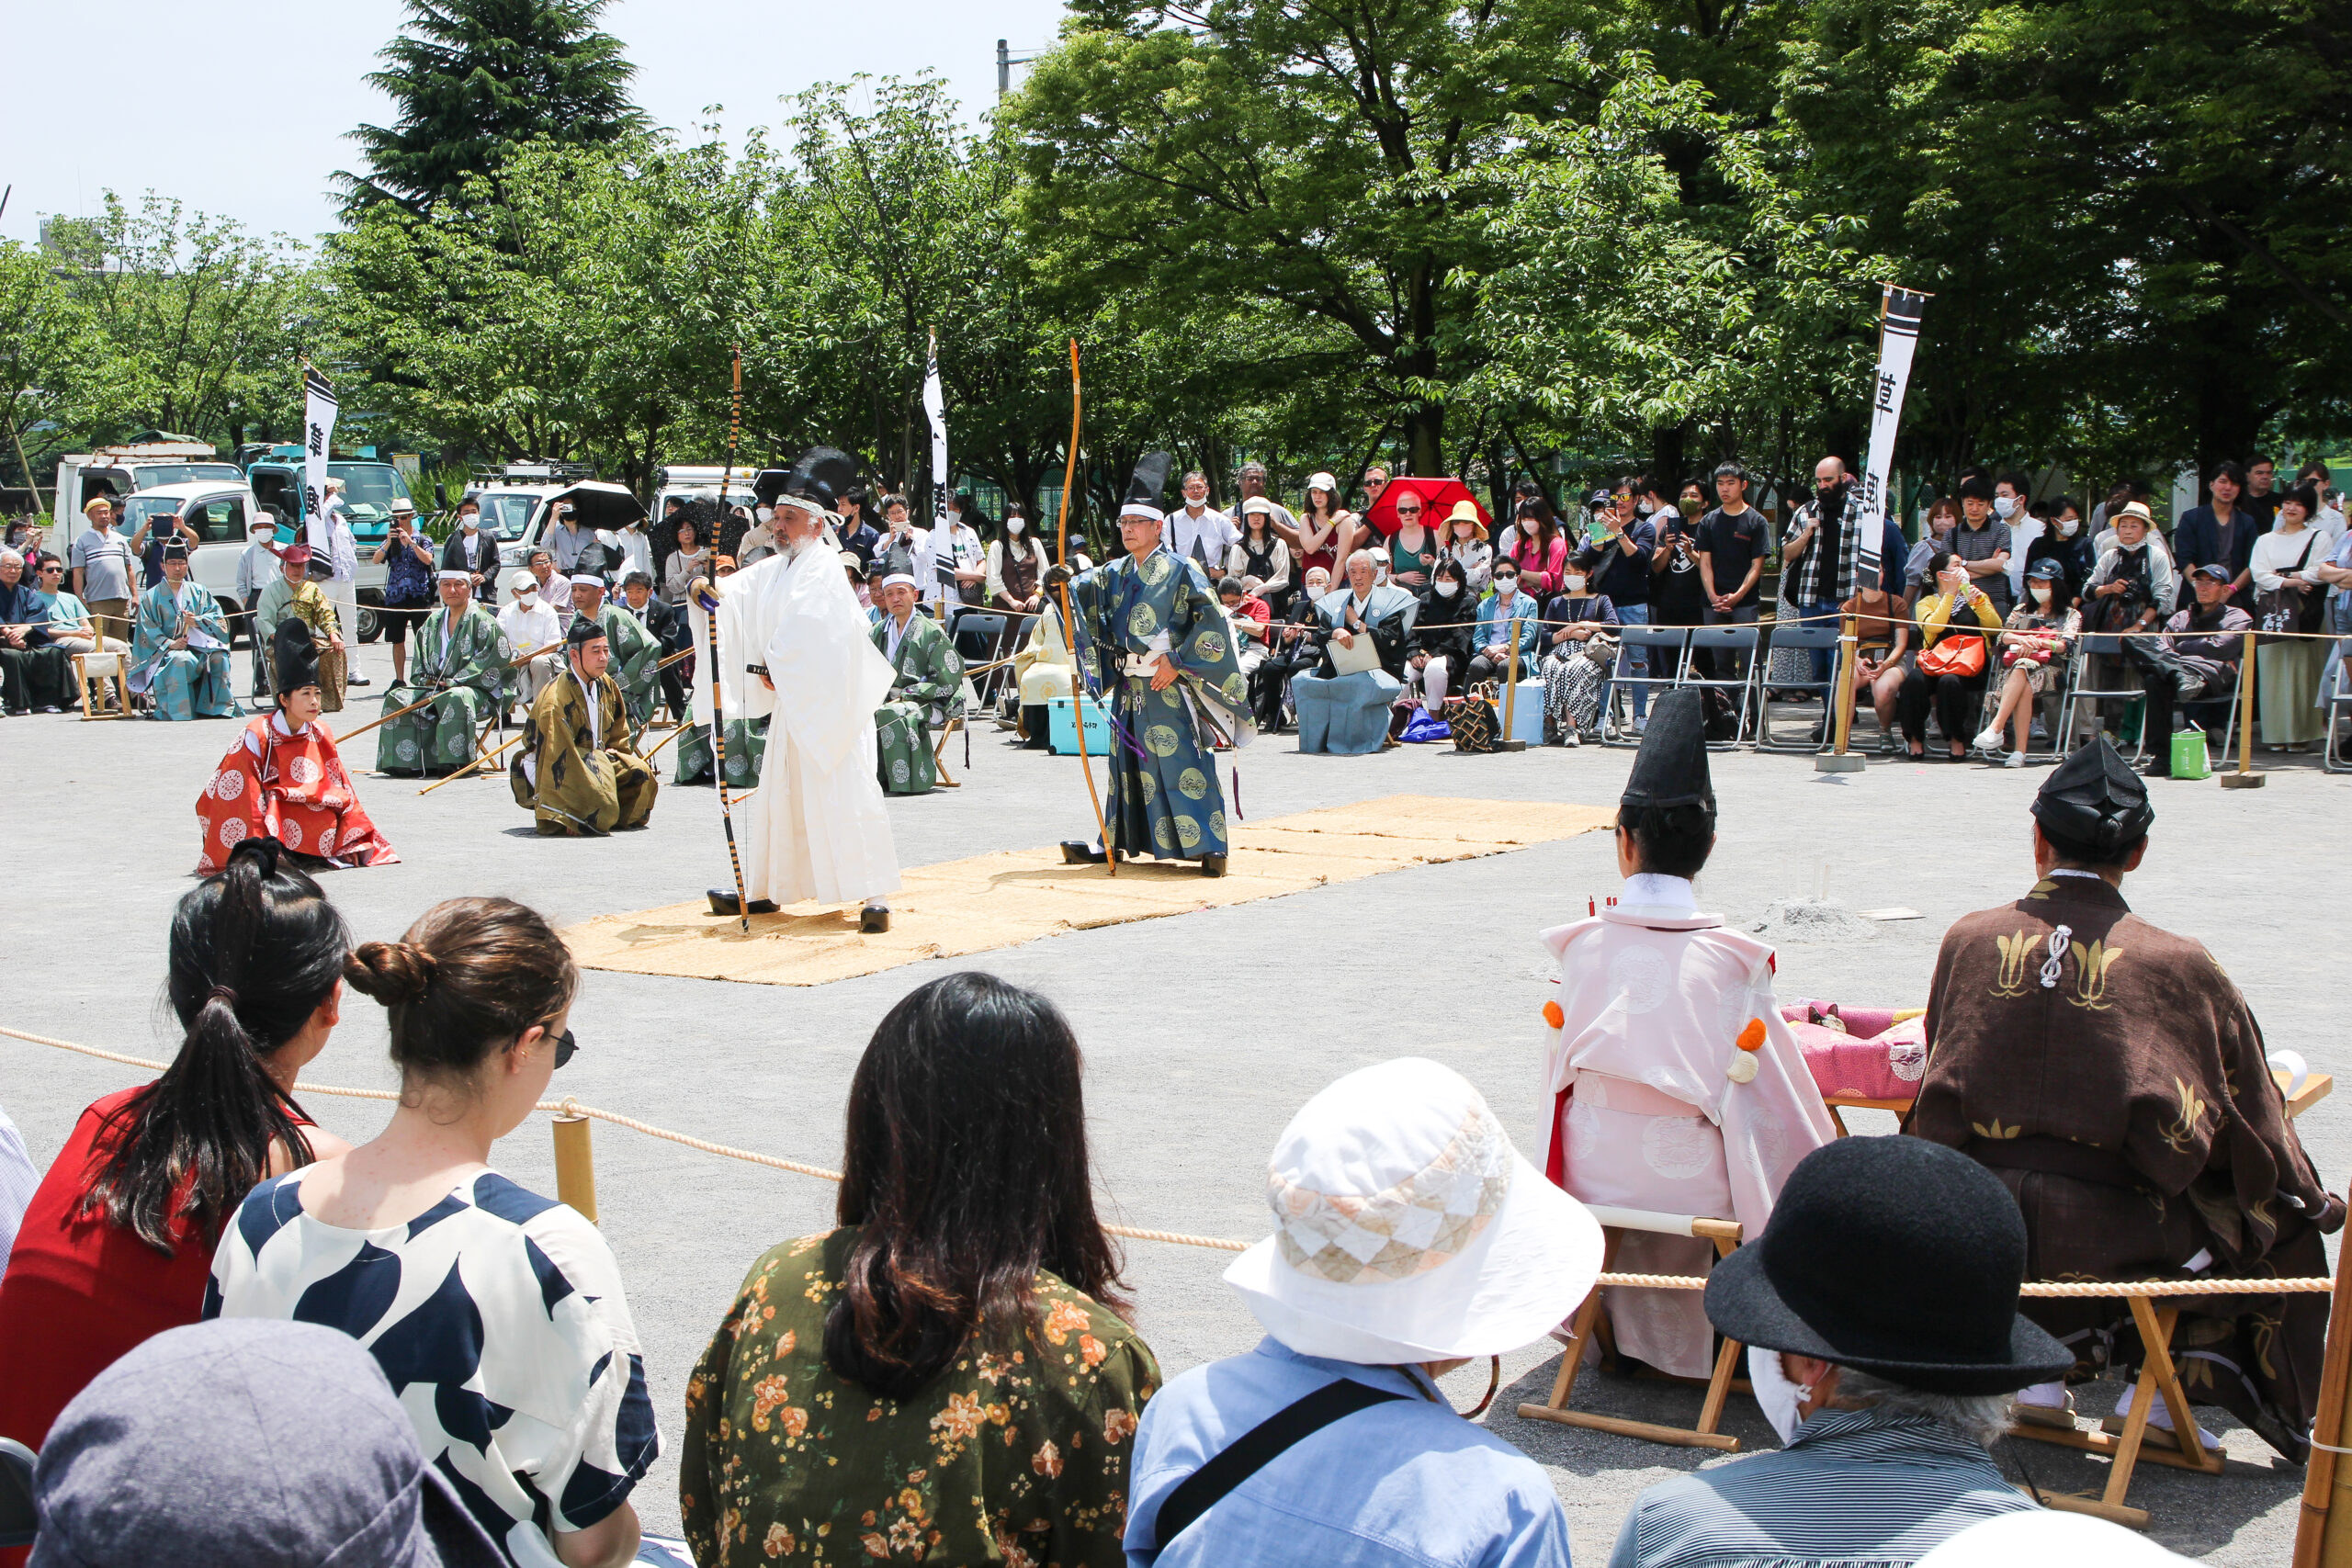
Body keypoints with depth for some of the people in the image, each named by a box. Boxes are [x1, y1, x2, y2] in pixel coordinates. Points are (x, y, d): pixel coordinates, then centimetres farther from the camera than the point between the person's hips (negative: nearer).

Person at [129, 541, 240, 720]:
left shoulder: (199, 592, 20)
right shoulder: (151, 597, 13)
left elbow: (218, 618, 7)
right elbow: (148, 631, 0)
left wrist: (197, 621, -13)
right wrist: (170, 644, -18)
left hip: (199, 646, 2)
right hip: (166, 651, -2)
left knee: (218, 658, -32)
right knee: (181, 661, -38)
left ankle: (219, 708, -29)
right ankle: (180, 712, -36)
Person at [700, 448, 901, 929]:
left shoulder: (822, 565, -10)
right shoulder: (775, 569, 17)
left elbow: (805, 625, -20)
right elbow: (737, 595, 8)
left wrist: (774, 667, -11)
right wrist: (705, 596, -13)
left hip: (829, 703, -9)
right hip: (791, 703, 9)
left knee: (843, 794, -13)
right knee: (778, 794, 15)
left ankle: (875, 895, -12)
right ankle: (764, 888, 26)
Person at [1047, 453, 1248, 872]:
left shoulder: (1179, 570, -7)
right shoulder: (1116, 572, 13)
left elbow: (1210, 619, -11)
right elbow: (1085, 589, 3)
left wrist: (1178, 663, -15)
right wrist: (1063, 581, -20)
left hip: (1167, 685, -7)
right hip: (1127, 685, 7)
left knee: (1182, 761, -9)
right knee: (1126, 760, 13)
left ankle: (1208, 845, -8)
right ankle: (1116, 841, 22)